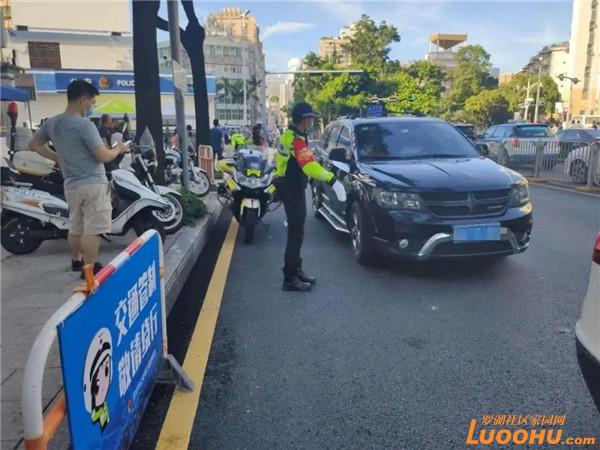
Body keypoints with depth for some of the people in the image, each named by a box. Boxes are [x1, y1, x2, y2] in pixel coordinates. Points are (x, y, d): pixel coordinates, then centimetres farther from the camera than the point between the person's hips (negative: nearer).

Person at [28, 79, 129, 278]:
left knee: (75, 226, 21)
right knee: (92, 229, -2)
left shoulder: (51, 123, 8)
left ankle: (76, 260, 36)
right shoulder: (84, 125, -16)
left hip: (71, 184, 8)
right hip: (92, 183, -8)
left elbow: (34, 144, 22)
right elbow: (103, 156, -17)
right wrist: (118, 149, 2)